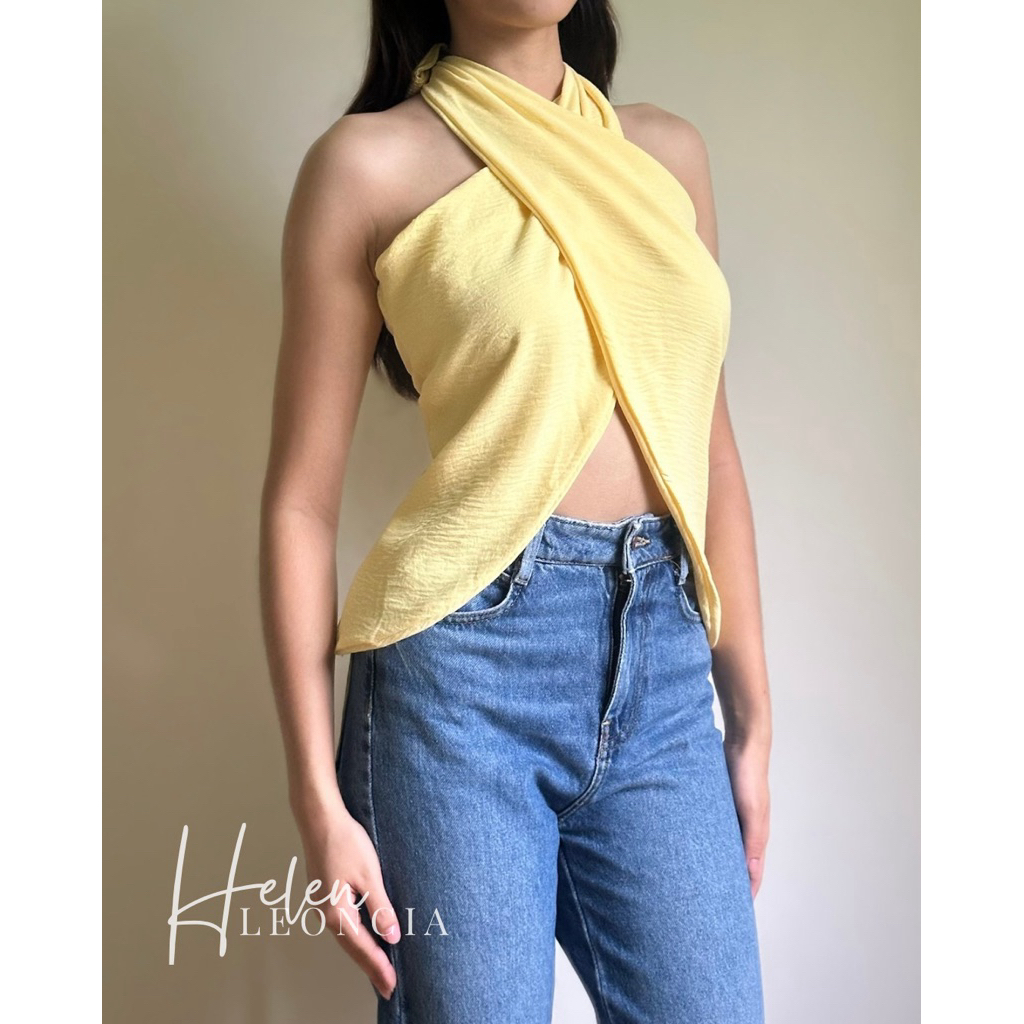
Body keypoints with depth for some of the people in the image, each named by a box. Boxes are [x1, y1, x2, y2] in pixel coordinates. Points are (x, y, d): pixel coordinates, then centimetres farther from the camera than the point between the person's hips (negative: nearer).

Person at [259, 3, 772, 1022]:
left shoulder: (667, 150, 13)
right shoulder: (373, 160, -1)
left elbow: (711, 450, 15)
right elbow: (301, 498, -2)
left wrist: (750, 714, 13)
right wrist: (319, 800, -6)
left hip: (664, 667, 5)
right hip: (467, 667, -4)